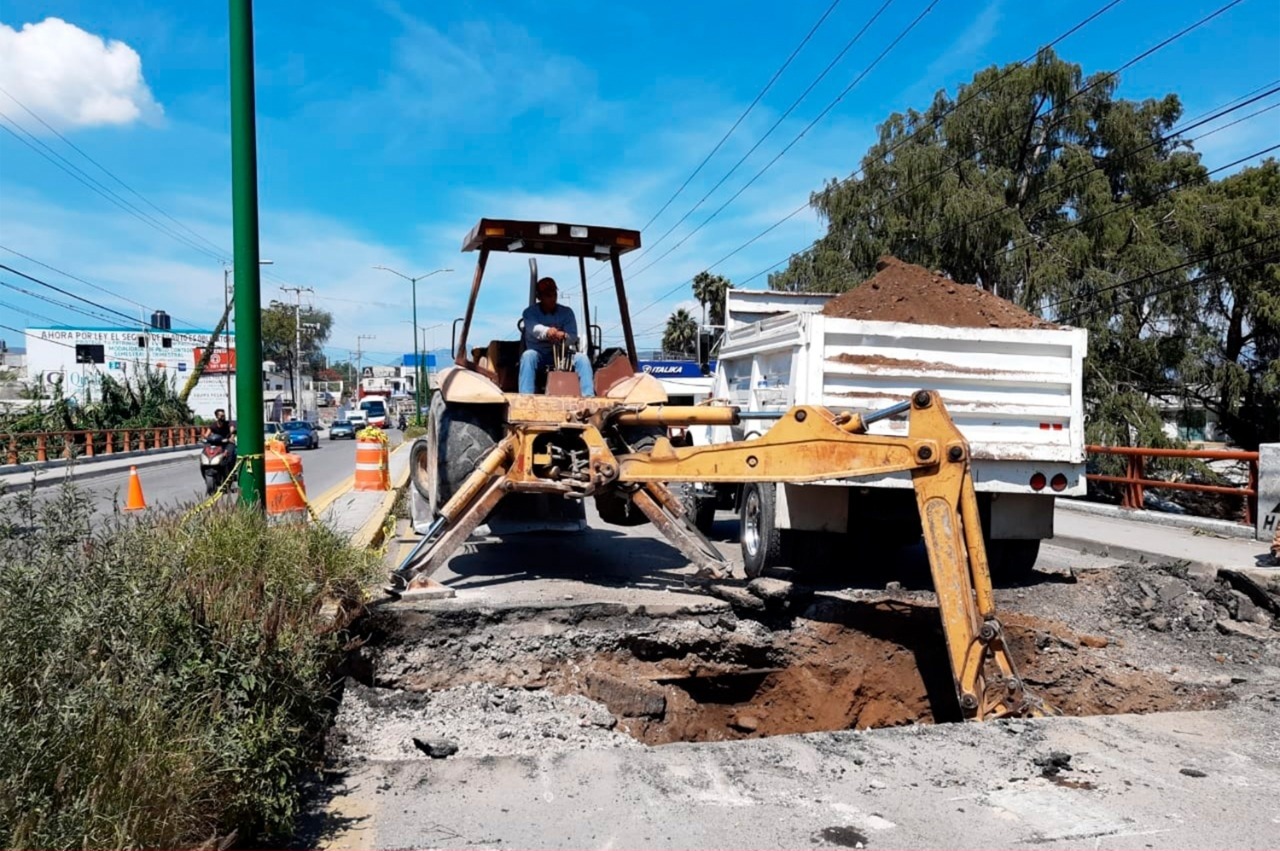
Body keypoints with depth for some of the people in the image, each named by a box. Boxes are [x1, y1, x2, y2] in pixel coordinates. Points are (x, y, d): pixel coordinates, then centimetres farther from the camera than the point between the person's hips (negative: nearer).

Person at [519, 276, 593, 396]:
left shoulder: (567, 312, 7)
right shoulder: (530, 312, 1)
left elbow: (573, 338, -7)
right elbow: (533, 328, -23)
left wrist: (563, 336, -34)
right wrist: (547, 331, -48)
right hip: (539, 355, -2)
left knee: (581, 358, -26)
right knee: (528, 355, -34)